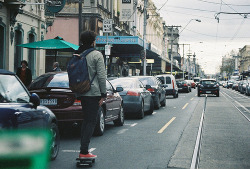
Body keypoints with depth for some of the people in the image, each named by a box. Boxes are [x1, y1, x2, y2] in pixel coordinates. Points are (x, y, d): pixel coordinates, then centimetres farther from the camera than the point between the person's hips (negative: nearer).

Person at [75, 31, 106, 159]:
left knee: (86, 120, 16)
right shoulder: (97, 55, -8)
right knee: (91, 121, -4)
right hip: (93, 92, -7)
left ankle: (83, 149, 15)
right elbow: (101, 76, -11)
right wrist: (103, 94, -7)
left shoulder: (77, 55, 10)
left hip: (81, 92, 7)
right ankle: (84, 151, -9)